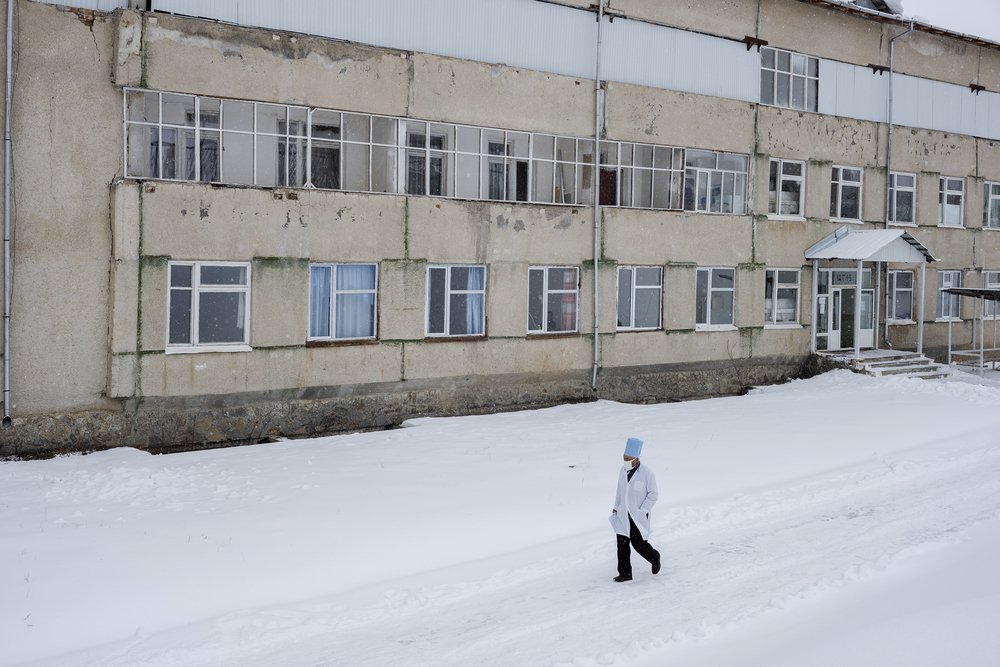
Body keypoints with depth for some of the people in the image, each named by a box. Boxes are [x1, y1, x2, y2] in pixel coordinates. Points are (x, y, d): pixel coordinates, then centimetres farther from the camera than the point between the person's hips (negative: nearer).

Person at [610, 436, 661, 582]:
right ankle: (625, 574, 10)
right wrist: (616, 507, 14)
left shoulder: (647, 473, -15)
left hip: (638, 516, -5)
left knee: (638, 544, -1)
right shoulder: (623, 470, 2)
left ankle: (655, 558, 29)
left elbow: (653, 494, -9)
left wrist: (642, 511, -12)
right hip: (623, 515, 5)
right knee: (622, 544, 2)